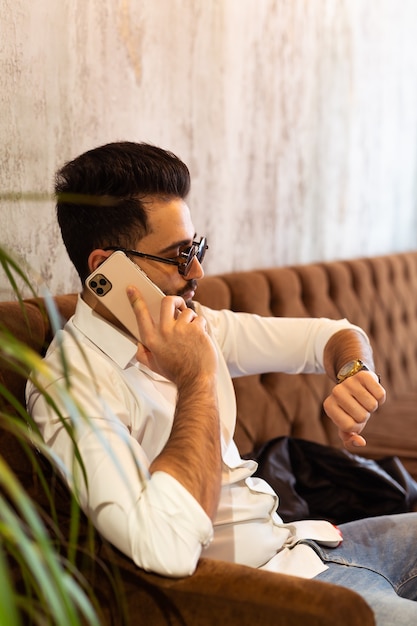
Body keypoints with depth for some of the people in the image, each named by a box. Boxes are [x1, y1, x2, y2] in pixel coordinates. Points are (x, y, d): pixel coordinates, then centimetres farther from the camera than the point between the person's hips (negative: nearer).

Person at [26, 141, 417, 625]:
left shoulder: (193, 325, 6)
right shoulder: (71, 385, -19)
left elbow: (334, 334, 16)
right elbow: (166, 548, -34)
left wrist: (354, 371, -9)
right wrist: (198, 380, -24)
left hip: (297, 537, 9)